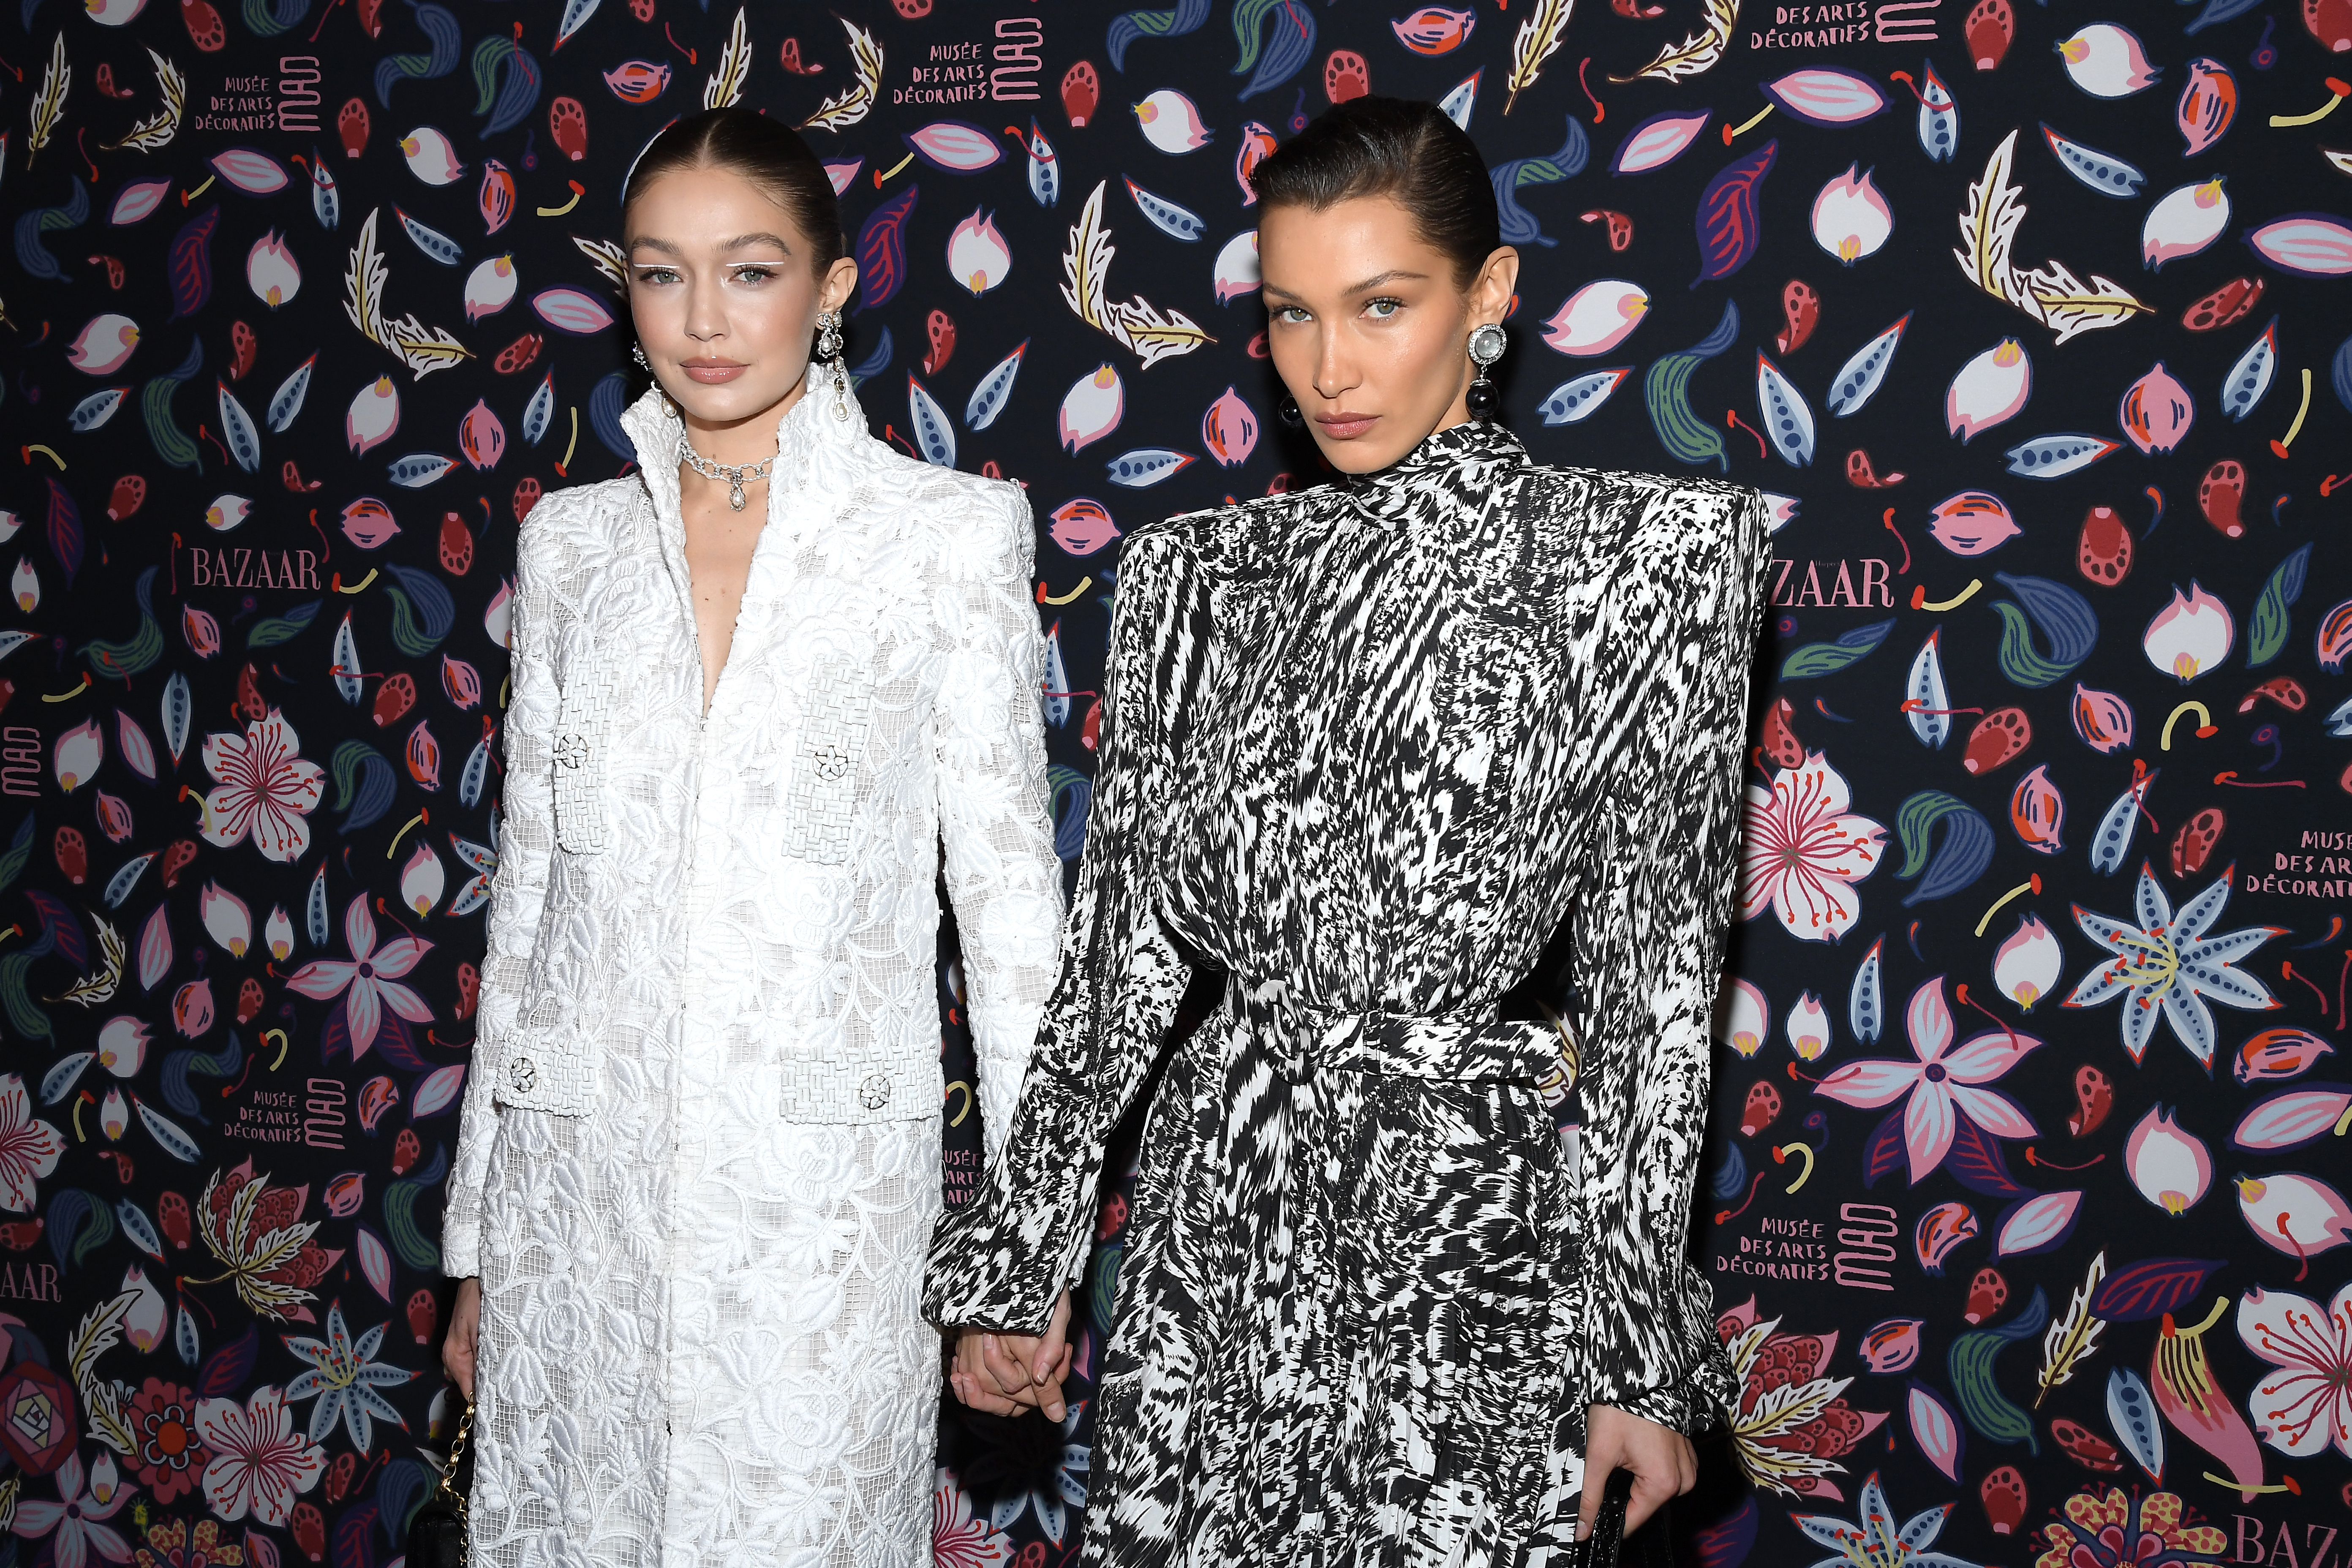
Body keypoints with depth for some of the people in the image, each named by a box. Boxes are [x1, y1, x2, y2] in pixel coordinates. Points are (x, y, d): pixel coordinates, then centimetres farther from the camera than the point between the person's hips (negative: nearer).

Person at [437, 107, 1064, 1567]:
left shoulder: (951, 530, -3)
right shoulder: (574, 539, 8)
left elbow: (1007, 882, -2)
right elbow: (530, 878, 12)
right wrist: (477, 1234, 13)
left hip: (822, 1187, -3)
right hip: (577, 1181, 3)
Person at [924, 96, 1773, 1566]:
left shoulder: (1648, 551, -7)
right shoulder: (1198, 571, 4)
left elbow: (1654, 972, -7)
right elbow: (1120, 932, 8)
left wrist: (1638, 1356, -7)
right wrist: (1016, 1261, 8)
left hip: (1459, 1222, -3)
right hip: (1211, 1207, 4)